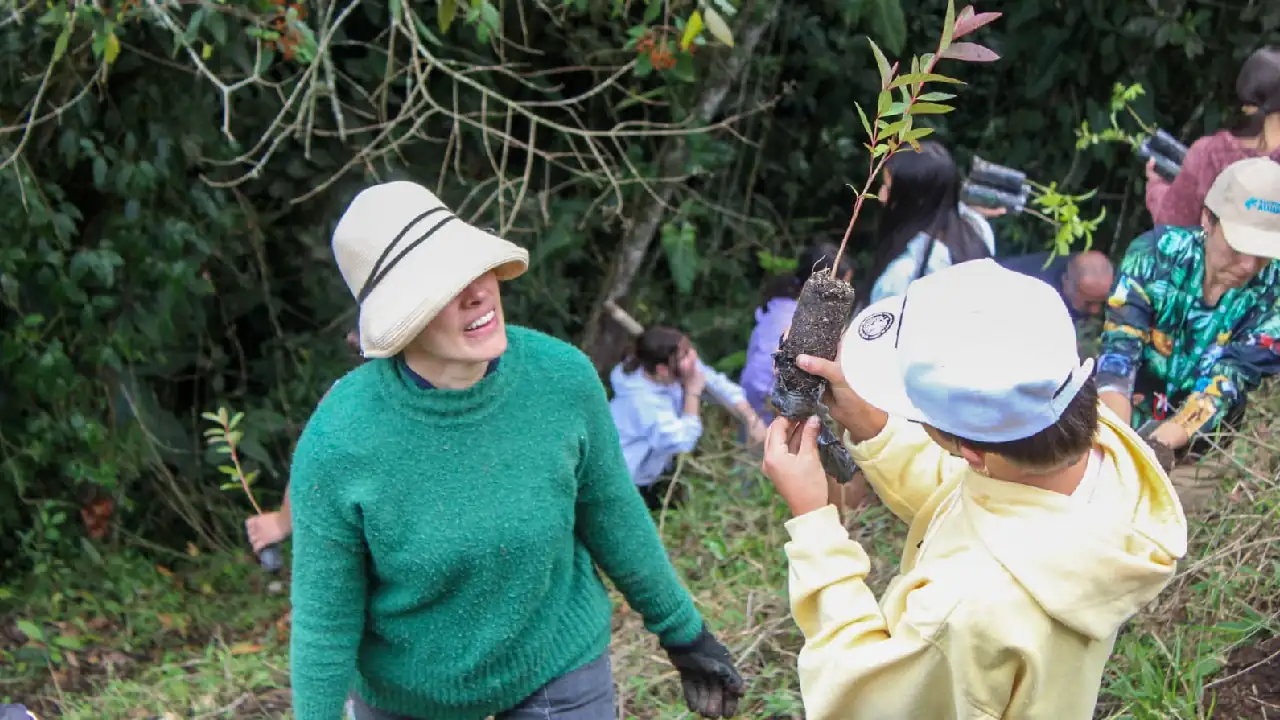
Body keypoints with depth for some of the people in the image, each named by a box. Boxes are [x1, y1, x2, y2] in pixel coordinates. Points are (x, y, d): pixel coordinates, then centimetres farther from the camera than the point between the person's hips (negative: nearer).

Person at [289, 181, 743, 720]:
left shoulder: (562, 377, -20)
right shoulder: (336, 443, -26)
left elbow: (612, 515, -3)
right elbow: (325, 619, -15)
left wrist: (684, 634, 7)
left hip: (555, 667, 1)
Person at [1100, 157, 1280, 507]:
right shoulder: (1155, 253, -12)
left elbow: (1227, 383, -19)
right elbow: (1119, 351, -19)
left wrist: (1158, 445, -35)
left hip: (1195, 453, 0)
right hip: (1121, 426, 0)